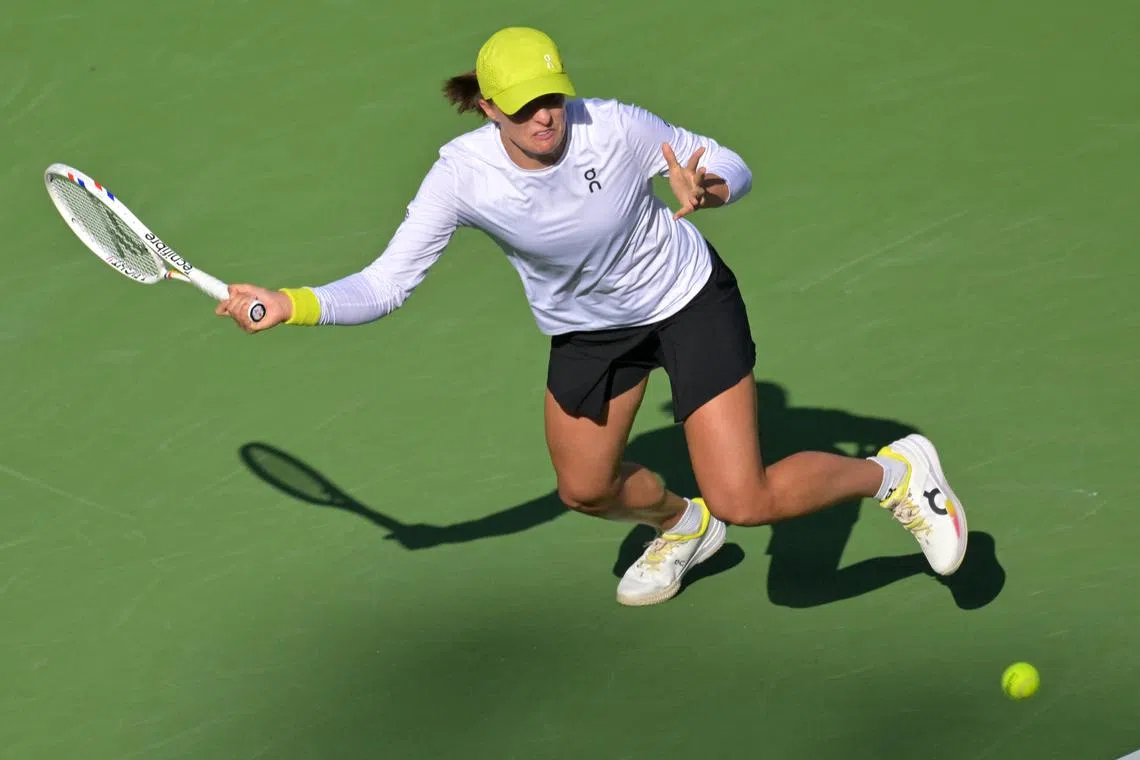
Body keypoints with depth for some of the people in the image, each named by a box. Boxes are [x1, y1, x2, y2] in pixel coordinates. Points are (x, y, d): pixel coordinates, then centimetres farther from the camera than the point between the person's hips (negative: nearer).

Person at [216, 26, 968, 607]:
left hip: (688, 296, -4)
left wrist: (704, 191, -38)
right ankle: (683, 526, 54)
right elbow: (385, 286, -23)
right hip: (586, 328, 4)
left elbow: (735, 169, -15)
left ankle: (894, 470, 14)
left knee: (744, 503, -12)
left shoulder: (616, 127, -30)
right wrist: (287, 305, -38)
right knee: (586, 490, 19)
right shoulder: (462, 173, -26)